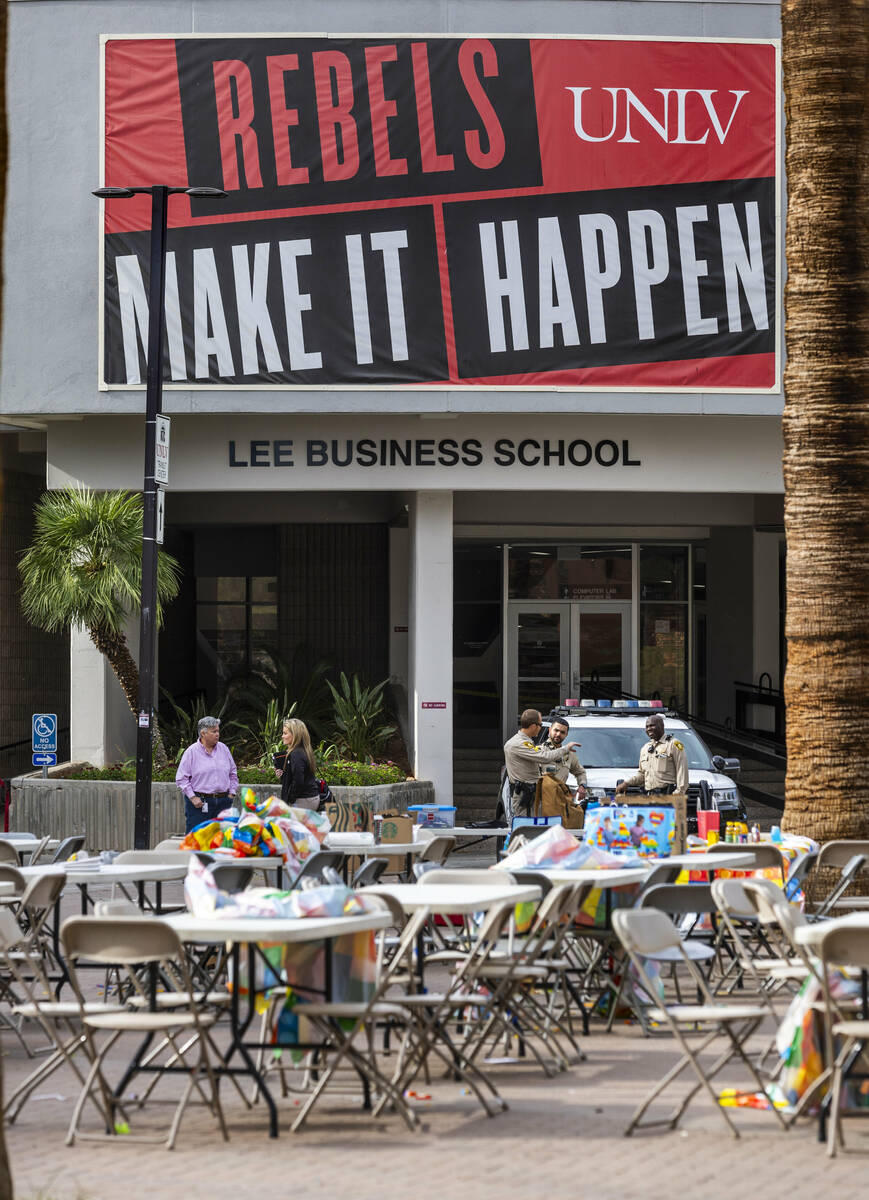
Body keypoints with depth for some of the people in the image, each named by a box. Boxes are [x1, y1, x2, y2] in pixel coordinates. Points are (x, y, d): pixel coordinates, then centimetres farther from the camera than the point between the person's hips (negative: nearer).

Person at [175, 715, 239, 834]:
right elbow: (181, 778, -3)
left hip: (222, 801, 4)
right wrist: (192, 797, -10)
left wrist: (232, 793, 9)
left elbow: (233, 773, 19)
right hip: (199, 802, -4)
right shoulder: (192, 752, -3)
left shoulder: (223, 749, 10)